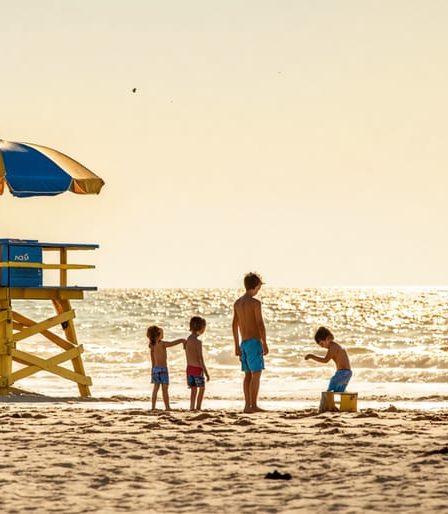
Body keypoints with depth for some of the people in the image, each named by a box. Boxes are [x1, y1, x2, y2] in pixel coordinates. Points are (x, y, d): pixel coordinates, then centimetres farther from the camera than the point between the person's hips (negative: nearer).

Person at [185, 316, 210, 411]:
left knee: (193, 389, 14)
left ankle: (192, 407, 12)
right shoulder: (198, 342, -18)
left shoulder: (188, 339, 6)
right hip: (197, 368, -7)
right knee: (202, 388, 6)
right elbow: (200, 358, -18)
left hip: (189, 367, 7)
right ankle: (198, 407, 4)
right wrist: (206, 372, -13)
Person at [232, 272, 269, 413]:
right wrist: (265, 344, -12)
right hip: (254, 342, -8)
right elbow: (260, 324, -17)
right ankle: (253, 405, -8)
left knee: (248, 374, 11)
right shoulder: (255, 303, -14)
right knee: (256, 374, -5)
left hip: (244, 343, 8)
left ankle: (248, 405, 11)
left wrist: (237, 346, 18)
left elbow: (234, 325, 13)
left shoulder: (237, 303, 9)